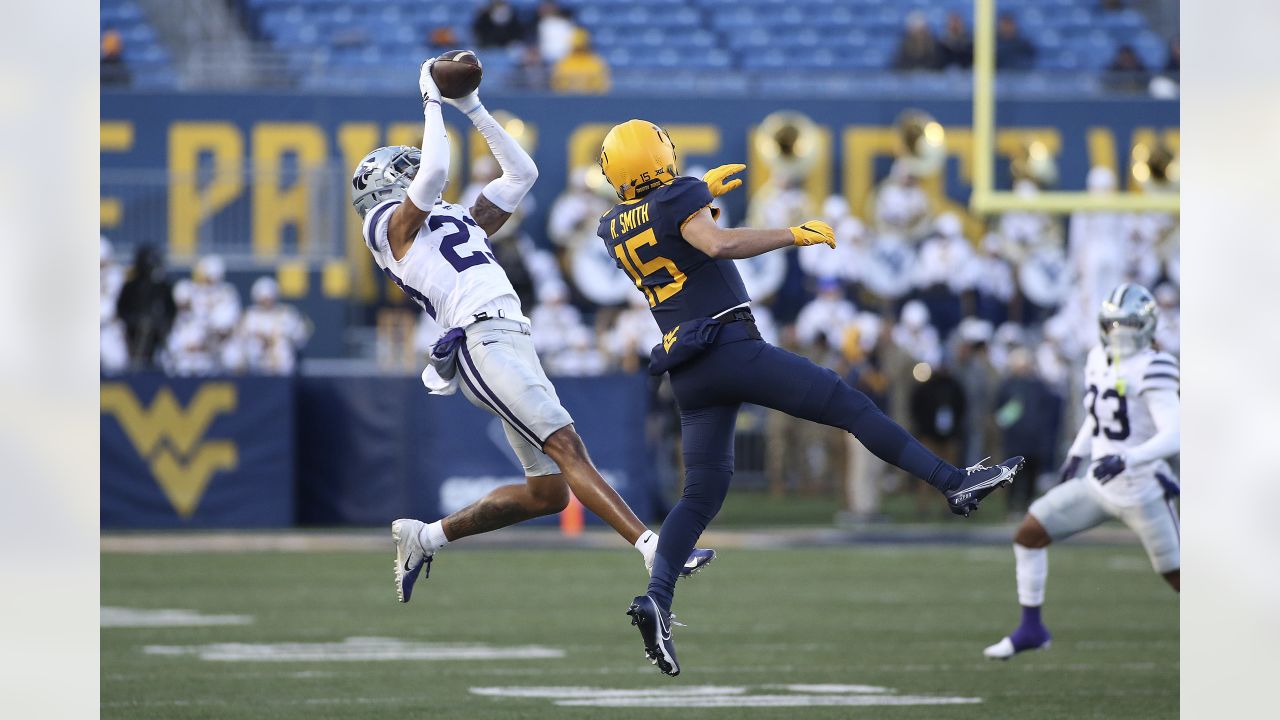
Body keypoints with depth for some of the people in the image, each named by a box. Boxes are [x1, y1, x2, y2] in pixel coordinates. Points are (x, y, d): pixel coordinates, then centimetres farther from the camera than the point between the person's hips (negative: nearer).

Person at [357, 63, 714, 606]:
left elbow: (521, 172, 31)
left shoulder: (458, 223, 31)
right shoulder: (390, 223, 7)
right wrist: (432, 102, 0)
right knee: (566, 448, -20)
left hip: (512, 342, 9)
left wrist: (473, 109, 28)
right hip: (482, 341, -9)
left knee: (547, 492, 4)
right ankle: (656, 550, -32)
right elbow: (436, 171, -12)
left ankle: (426, 538, 15)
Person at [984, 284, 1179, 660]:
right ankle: (1031, 627, 9)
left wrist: (1128, 459, -35)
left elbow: (1172, 436, -25)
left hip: (1140, 492, -7)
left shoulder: (1151, 371, -18)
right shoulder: (1100, 361, 5)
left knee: (1177, 577, 3)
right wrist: (1078, 454, 17)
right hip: (1098, 487, 7)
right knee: (1028, 534, -1)